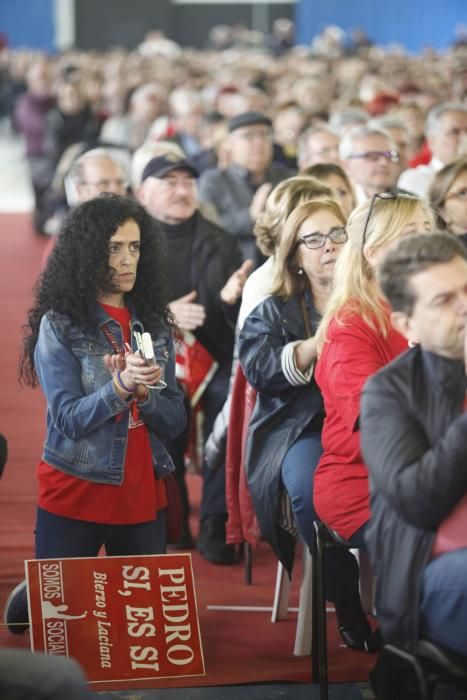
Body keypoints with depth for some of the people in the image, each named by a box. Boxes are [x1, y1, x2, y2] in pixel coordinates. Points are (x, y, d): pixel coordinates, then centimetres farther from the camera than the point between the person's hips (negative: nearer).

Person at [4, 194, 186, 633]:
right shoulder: (59, 323, -8)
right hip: (73, 497, -4)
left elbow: (174, 421, 2)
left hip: (144, 497, 4)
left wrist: (143, 392, -18)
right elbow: (70, 419, -16)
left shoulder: (153, 322, 5)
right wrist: (120, 386, -31)